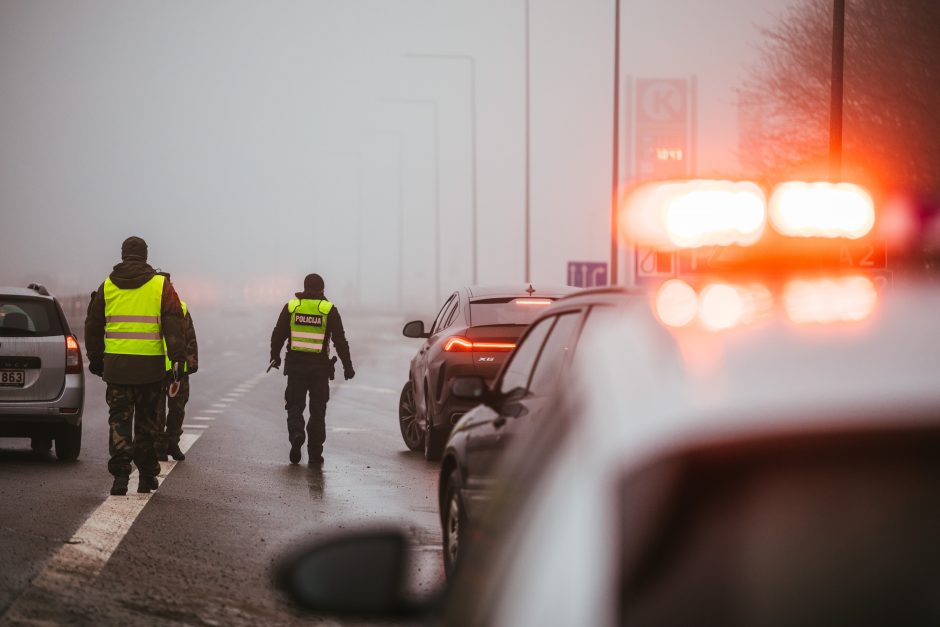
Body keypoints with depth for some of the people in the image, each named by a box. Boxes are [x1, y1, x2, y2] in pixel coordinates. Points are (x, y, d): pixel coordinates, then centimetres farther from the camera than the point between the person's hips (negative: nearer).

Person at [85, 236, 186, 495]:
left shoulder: (107, 286, 7)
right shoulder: (161, 286, 0)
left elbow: (93, 325, 13)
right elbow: (175, 326, -5)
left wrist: (95, 358, 22)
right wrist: (178, 358, -3)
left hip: (116, 365, 1)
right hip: (150, 366, -1)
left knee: (119, 419, 4)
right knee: (147, 421, 12)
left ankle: (120, 473, -12)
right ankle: (147, 476, 16)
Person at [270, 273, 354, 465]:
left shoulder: (291, 307, 3)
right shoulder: (329, 310, -1)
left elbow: (278, 334, 7)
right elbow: (340, 341, -2)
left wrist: (275, 356, 22)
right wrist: (347, 366, 3)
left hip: (295, 364, 1)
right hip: (320, 367, -1)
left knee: (295, 405, 10)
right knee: (317, 409, 7)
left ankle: (296, 434, -20)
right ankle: (315, 454, 8)